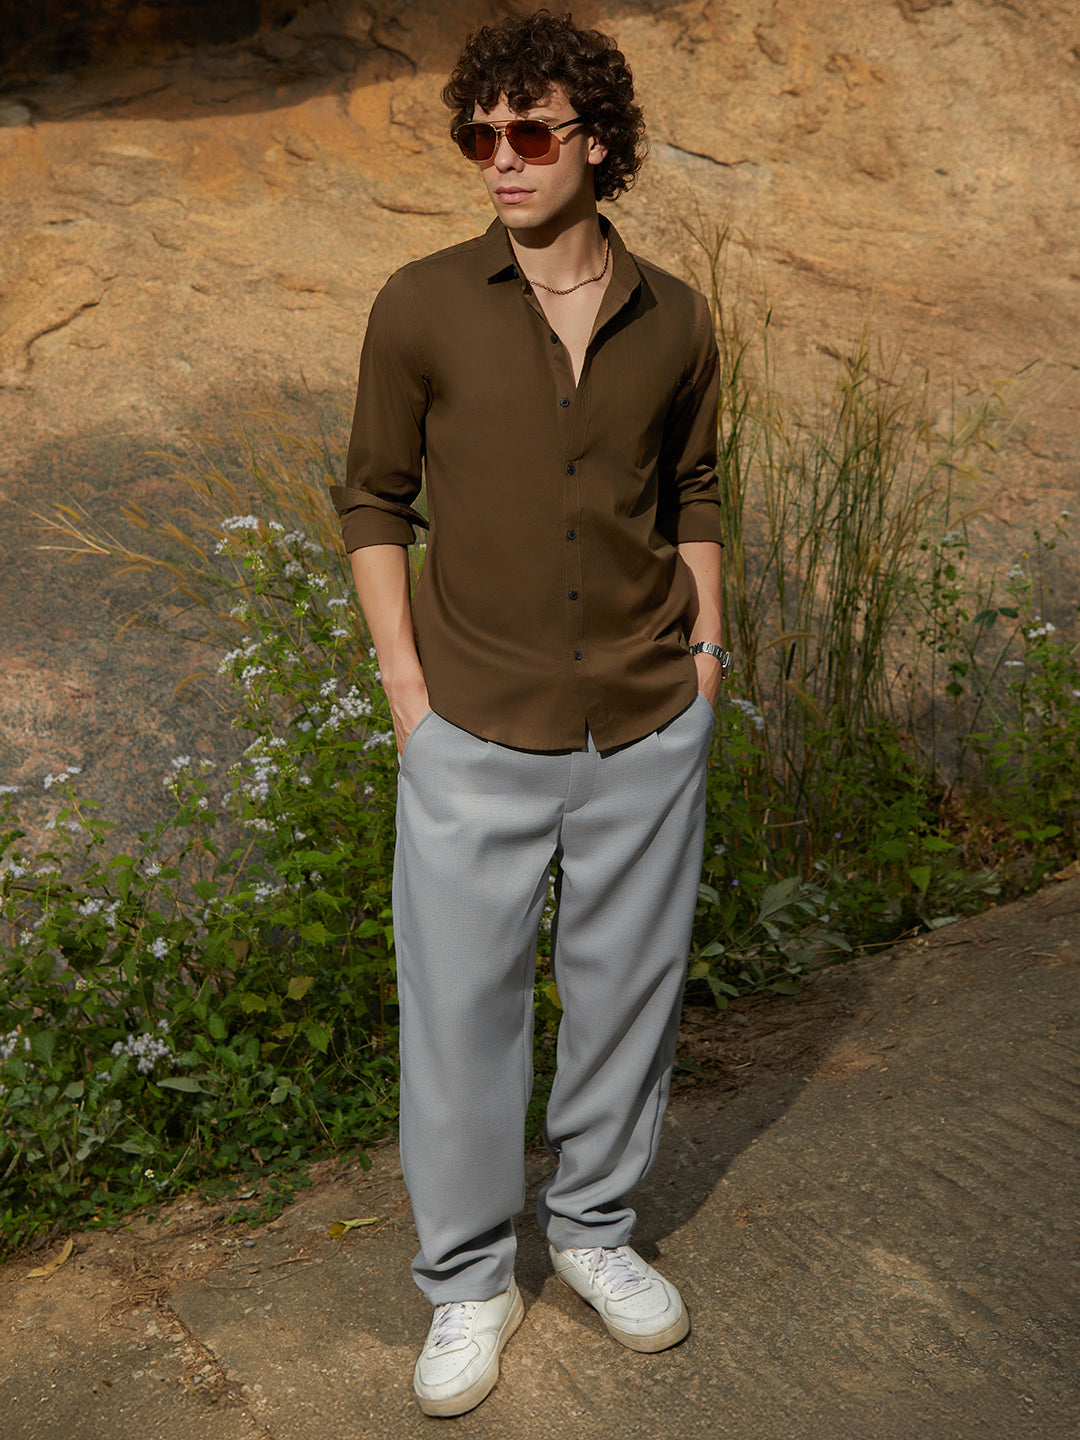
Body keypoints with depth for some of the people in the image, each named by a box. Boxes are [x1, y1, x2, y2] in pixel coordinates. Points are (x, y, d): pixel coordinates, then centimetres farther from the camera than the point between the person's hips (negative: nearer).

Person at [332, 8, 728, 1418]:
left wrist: (705, 654, 6)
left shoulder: (675, 320, 1)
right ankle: (468, 1281, 28)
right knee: (460, 1009, 6)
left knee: (626, 988, 15)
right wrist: (407, 684, -4)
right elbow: (375, 499, 2)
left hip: (647, 733, 3)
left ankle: (595, 1226, 39)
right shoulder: (422, 308, -6)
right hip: (478, 737, -2)